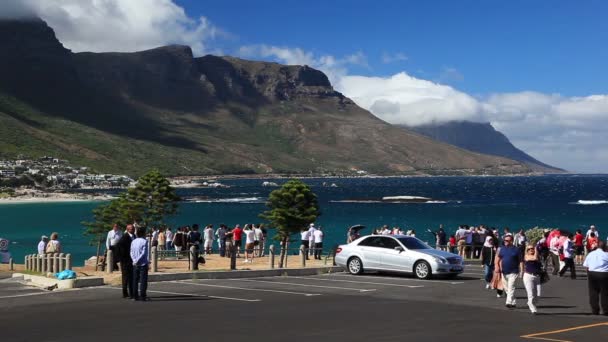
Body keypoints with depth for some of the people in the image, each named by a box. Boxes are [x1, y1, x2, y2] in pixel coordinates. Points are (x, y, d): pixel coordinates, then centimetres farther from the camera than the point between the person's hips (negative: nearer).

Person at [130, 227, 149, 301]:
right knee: (143, 280, -2)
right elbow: (143, 253, -15)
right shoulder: (144, 241, -9)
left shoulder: (133, 241, 9)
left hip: (135, 264, 6)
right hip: (143, 263, -6)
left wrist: (135, 260, -5)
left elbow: (131, 253, 4)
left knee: (135, 280, 9)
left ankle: (135, 296, 11)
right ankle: (142, 296, -5)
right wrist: (137, 261, -10)